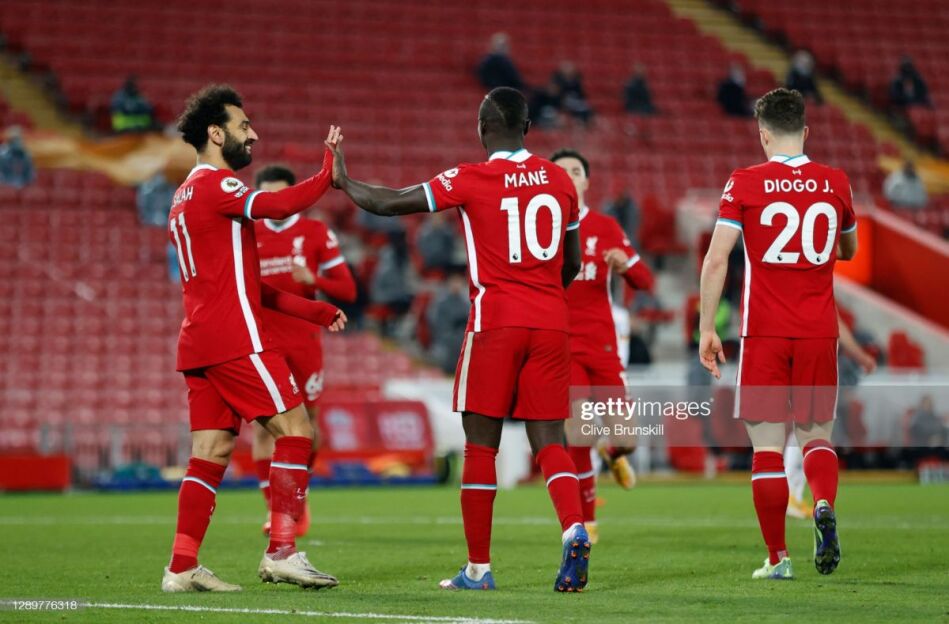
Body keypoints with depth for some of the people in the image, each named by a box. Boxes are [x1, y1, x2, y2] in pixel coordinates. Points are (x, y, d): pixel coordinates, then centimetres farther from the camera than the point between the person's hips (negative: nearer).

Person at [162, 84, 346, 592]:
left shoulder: (186, 196, 24)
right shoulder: (214, 184, -7)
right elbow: (276, 205, -27)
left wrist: (313, 311, 23)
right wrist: (329, 173, -17)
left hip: (200, 341, 10)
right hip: (235, 340, -10)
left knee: (212, 451, 6)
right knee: (295, 430, -6)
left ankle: (182, 567, 2)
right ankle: (281, 552, -10)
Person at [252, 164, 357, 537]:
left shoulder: (316, 233, 1)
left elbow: (347, 290, -2)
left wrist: (313, 279, -19)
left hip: (304, 342, 0)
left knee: (306, 421, 7)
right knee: (263, 423, -11)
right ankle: (274, 508, -9)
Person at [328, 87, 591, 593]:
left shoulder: (471, 180, -4)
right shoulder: (559, 181, 9)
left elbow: (389, 204, 0)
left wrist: (343, 182, 17)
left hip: (496, 323, -4)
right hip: (550, 324, 4)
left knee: (480, 443, 4)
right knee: (549, 440, 5)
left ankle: (478, 567, 6)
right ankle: (574, 528, -21)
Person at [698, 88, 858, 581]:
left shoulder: (744, 184, -4)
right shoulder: (835, 183, 5)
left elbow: (715, 259, -9)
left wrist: (706, 329, -4)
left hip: (764, 335, -2)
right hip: (818, 332, 2)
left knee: (767, 445, 3)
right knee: (816, 435, 12)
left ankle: (777, 557, 3)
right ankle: (825, 506, -18)